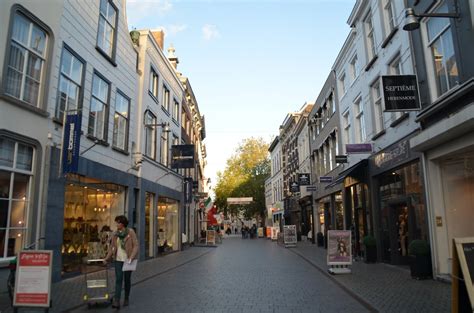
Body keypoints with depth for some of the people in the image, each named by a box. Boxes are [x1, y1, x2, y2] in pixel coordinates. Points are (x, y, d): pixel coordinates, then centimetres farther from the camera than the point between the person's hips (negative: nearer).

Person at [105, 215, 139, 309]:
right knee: (118, 279, -8)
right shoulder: (115, 234, 3)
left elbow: (136, 246, -11)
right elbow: (112, 247, 11)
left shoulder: (131, 232, -10)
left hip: (128, 259, -3)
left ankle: (126, 298, 25)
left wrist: (131, 258, -20)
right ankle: (117, 302, -13)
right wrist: (107, 258, 7)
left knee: (127, 279, 8)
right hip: (118, 259, 3)